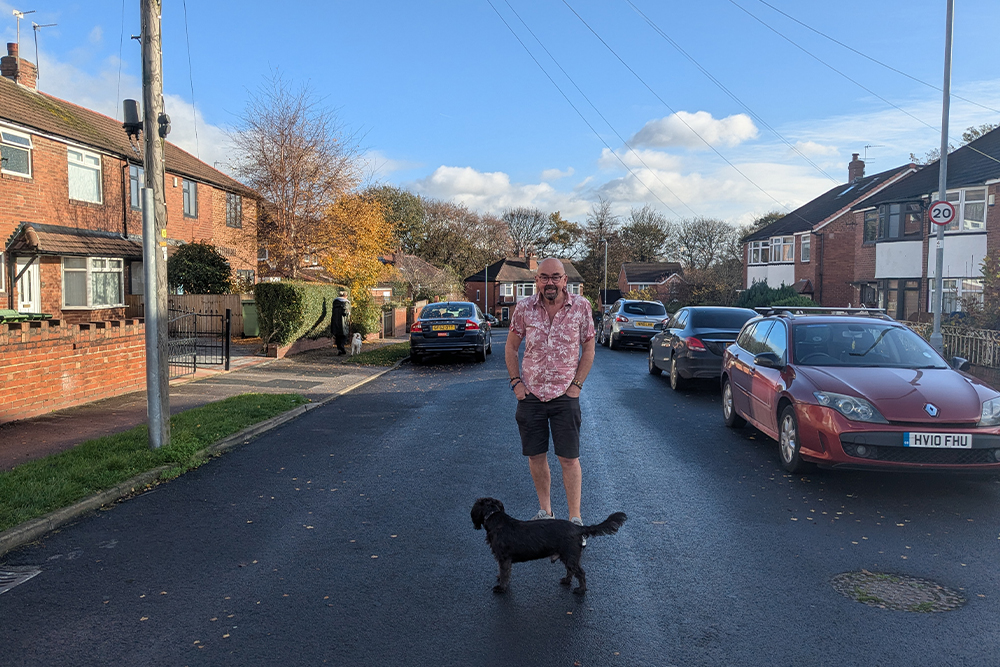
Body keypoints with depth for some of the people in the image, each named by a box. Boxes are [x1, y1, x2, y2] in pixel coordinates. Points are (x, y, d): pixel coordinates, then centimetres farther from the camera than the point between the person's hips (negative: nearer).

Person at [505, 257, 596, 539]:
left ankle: (575, 519, 10)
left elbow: (588, 348, 2)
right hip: (530, 394, 2)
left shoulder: (581, 307, -7)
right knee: (536, 455, 10)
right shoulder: (524, 308, -4)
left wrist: (576, 384, -5)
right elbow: (511, 348, 8)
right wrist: (515, 382, 0)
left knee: (569, 458, 0)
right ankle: (545, 510, 28)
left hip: (565, 395, -2)